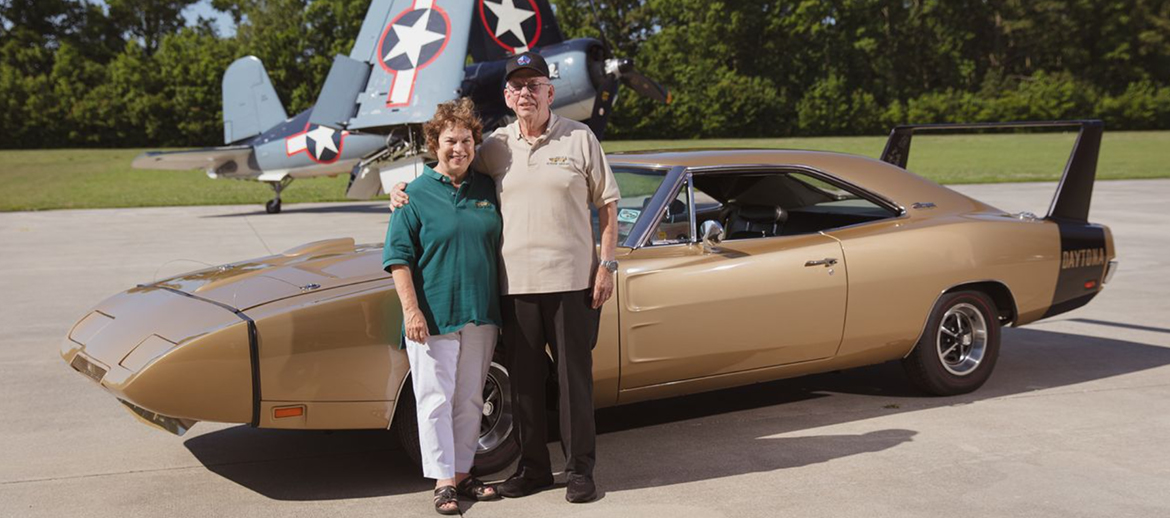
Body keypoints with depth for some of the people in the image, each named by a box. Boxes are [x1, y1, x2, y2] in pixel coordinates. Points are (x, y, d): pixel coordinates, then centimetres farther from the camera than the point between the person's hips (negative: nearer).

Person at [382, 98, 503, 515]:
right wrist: (411, 310, -15)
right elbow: (399, 259, -6)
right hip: (433, 317, -4)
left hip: (480, 316, 4)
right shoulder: (416, 194, -4)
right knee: (436, 400, 0)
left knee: (469, 400, 11)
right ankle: (442, 481, 8)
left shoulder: (487, 189, 9)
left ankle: (462, 473, 22)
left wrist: (500, 309, 12)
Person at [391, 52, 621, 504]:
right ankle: (533, 466, 24)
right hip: (515, 283, 3)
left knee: (574, 377, 4)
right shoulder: (495, 146, 7)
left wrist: (606, 265, -4)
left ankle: (580, 469, 16)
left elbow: (608, 205, 3)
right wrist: (404, 190, 4)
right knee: (523, 380, 10)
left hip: (572, 280, -3)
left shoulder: (580, 138, 1)